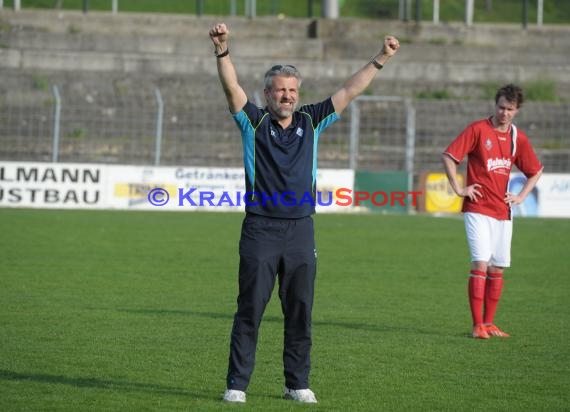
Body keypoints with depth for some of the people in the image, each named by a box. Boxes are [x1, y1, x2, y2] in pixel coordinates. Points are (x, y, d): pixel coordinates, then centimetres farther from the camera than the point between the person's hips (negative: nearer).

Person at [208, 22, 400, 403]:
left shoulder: (311, 121, 11)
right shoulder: (254, 122, 2)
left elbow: (349, 92, 10)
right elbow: (232, 87, -12)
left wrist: (380, 60, 3)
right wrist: (223, 52, -28)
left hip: (301, 230, 3)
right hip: (260, 229, -3)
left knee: (300, 312, 5)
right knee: (249, 310, -2)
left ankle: (298, 383, 14)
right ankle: (237, 384, 2)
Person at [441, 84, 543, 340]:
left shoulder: (518, 138, 8)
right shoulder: (478, 129, -6)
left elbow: (535, 171, 21)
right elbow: (448, 157, -7)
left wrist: (521, 196, 9)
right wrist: (458, 189, -10)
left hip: (503, 211, 5)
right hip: (478, 209, -5)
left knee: (497, 268, 7)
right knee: (481, 264, -13)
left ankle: (488, 323, 16)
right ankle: (478, 325, -12)